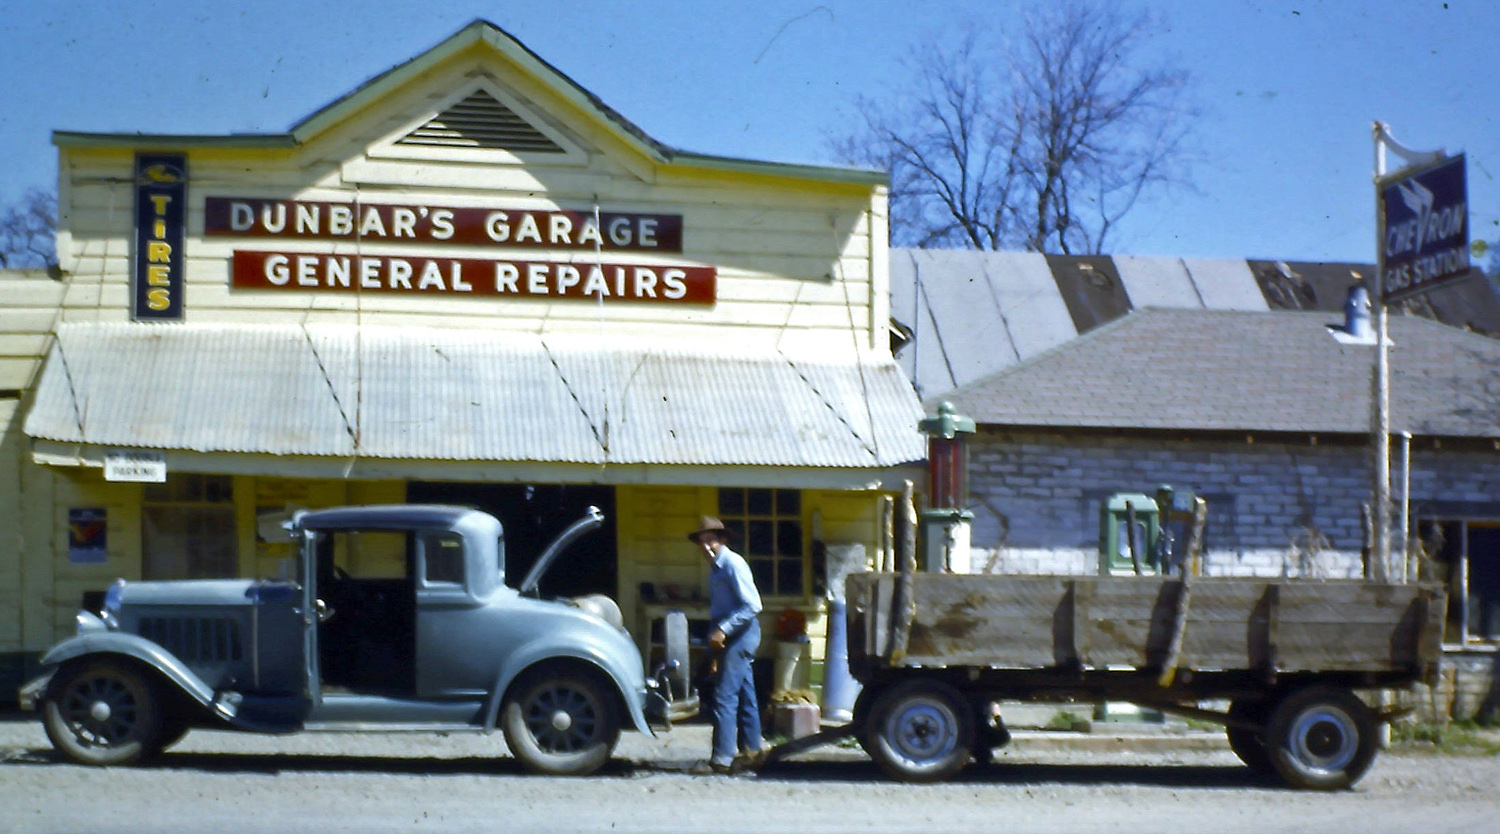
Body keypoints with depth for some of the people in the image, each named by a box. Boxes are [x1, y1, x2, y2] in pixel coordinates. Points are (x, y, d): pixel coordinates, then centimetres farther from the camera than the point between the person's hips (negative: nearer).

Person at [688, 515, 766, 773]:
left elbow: (752, 605, -21)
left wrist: (723, 630, -22)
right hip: (726, 636, 10)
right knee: (744, 696, 15)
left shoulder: (733, 564, -15)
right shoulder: (715, 567, 14)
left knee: (725, 696, -12)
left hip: (740, 634, -10)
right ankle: (753, 750, 23)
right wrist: (714, 639, 17)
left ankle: (722, 758, -13)